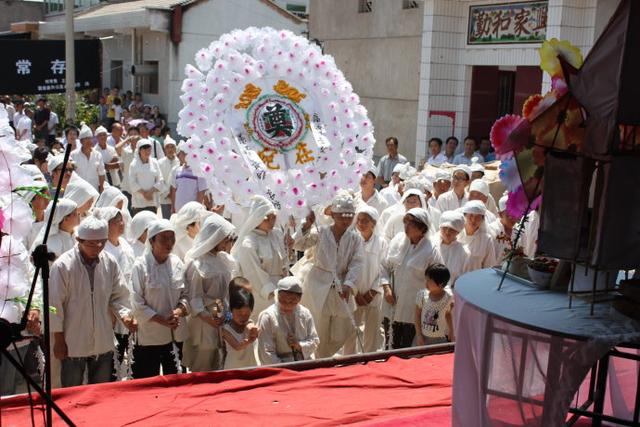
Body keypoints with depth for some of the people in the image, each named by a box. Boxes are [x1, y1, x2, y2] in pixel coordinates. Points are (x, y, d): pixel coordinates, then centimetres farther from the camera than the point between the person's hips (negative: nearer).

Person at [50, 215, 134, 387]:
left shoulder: (110, 263, -2)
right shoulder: (63, 265, -14)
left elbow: (118, 296, 6)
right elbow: (55, 305, -9)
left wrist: (125, 314, -14)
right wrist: (59, 340, -7)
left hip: (103, 343, 4)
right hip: (73, 344, -3)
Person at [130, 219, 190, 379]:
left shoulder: (177, 263, 3)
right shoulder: (141, 266, -11)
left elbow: (185, 294, 9)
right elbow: (137, 304, -12)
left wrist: (179, 311, -11)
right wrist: (162, 320, -17)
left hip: (176, 334, 5)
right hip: (149, 336, -5)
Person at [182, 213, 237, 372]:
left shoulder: (224, 259, 5)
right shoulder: (197, 264, -15)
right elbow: (194, 297, -15)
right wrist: (208, 318, -25)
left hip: (225, 320, 7)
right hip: (205, 323, -6)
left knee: (219, 367, 17)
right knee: (202, 369, 6)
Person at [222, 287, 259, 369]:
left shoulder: (249, 323, -2)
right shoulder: (227, 329, -9)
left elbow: (249, 327, -26)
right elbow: (237, 346, -23)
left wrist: (252, 329, -52)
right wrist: (248, 342, -45)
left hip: (251, 367, 2)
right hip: (233, 369, -2)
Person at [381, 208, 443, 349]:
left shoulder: (431, 251, -13)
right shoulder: (398, 240, 0)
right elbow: (385, 266, 9)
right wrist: (386, 287, -2)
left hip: (414, 310, -4)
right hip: (393, 306, 4)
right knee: (391, 347, 15)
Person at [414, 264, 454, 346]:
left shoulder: (448, 297, -13)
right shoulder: (422, 295, -14)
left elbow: (448, 314, 4)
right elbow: (417, 315, -5)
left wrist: (451, 332, 9)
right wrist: (419, 335, -6)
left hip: (440, 338, 0)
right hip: (423, 337, 0)